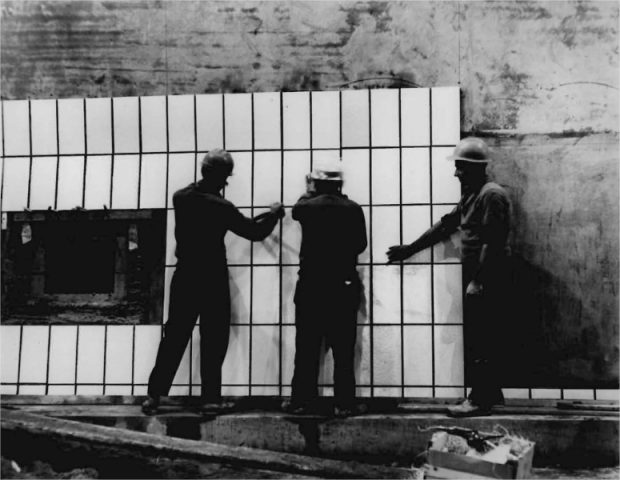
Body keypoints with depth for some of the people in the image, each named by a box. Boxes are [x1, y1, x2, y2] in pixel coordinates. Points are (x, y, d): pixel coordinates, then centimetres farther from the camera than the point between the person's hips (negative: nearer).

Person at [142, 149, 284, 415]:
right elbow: (255, 232, -5)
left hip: (184, 276, 5)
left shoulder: (181, 197, 0)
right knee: (214, 340, 6)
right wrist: (273, 214, 13)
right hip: (213, 279, -4)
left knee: (174, 336, 9)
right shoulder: (221, 206, -14)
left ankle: (154, 395, 7)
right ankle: (210, 398, 7)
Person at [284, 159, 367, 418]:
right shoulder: (353, 209, -4)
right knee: (343, 348, 3)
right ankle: (344, 403, 3)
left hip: (311, 285, 0)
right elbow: (361, 244, 4)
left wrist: (308, 191, 39)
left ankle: (302, 400, 8)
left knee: (307, 347, 6)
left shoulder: (307, 207, -4)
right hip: (345, 285, 0)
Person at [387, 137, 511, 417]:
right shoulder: (471, 195, 16)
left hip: (489, 279, -10)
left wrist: (478, 281, -22)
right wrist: (409, 249, 21)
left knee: (481, 341, -7)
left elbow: (492, 242, -20)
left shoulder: (492, 195, -14)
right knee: (479, 338, 13)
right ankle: (491, 393, 21)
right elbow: (446, 225, 21)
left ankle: (480, 400, -2)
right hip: (476, 276, 10)